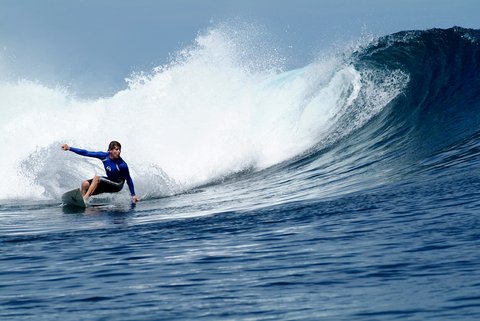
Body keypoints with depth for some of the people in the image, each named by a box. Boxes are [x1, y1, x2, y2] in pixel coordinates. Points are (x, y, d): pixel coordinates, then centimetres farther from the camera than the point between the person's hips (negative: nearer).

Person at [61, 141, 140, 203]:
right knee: (85, 184, -15)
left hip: (117, 185, -6)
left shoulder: (122, 165, -25)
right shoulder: (104, 156, -14)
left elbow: (129, 180, -12)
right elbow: (86, 153, -9)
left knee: (96, 178, -29)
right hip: (108, 181, 6)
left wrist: (133, 195, -7)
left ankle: (85, 198, -34)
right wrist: (69, 148, -10)